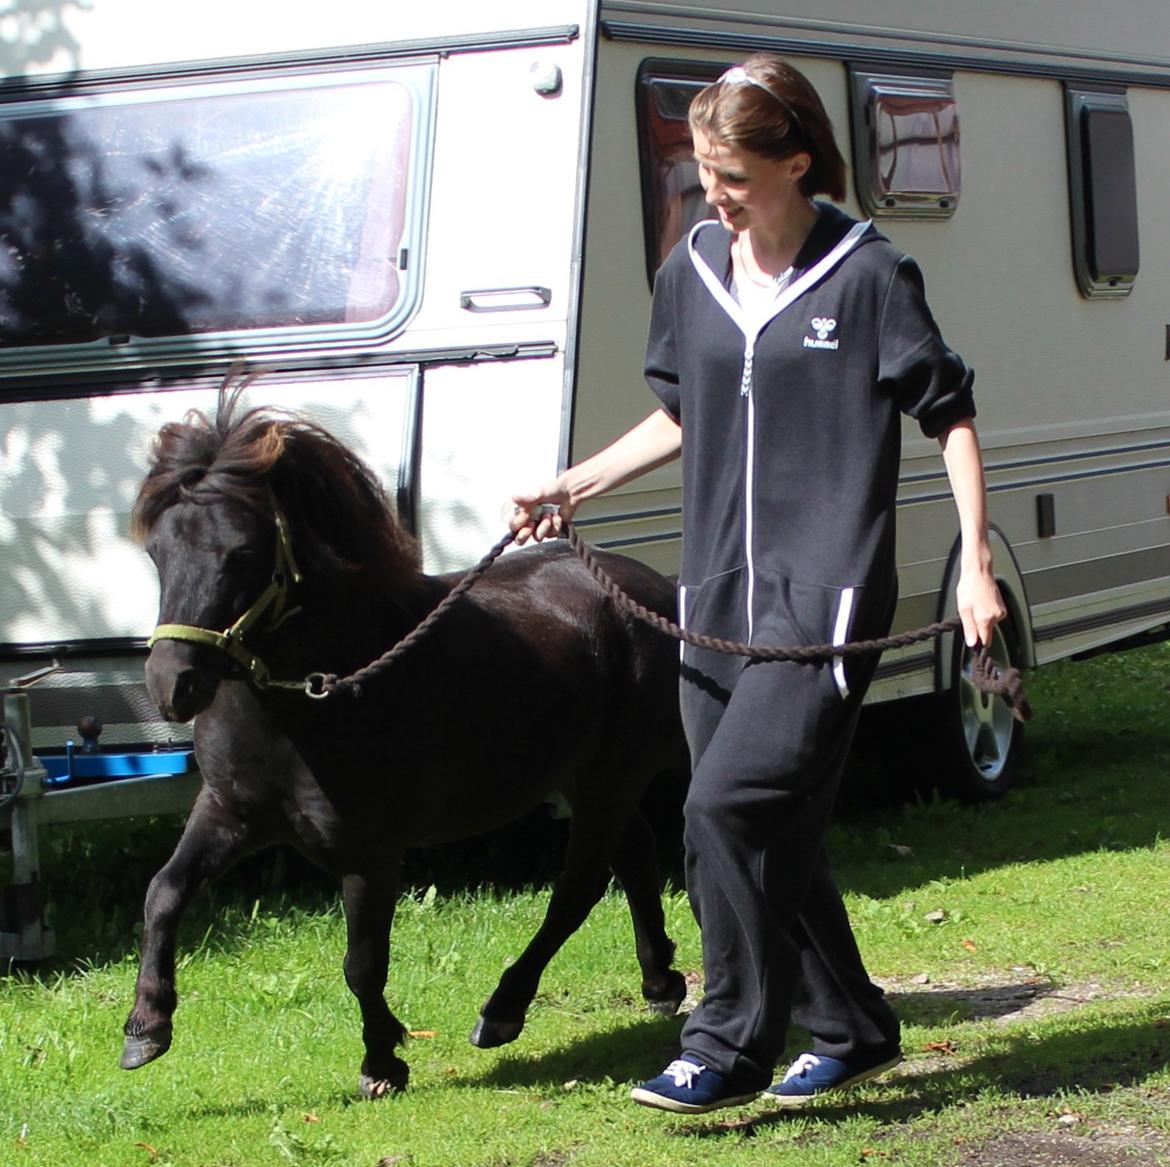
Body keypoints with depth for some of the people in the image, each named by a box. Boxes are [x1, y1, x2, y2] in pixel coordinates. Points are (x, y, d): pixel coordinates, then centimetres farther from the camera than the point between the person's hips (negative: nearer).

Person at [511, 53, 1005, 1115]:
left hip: (826, 599, -6)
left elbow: (951, 418, -1)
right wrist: (572, 489, 16)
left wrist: (975, 564, -8)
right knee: (775, 836, 9)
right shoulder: (692, 274, 9)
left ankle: (730, 1051, -7)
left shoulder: (868, 277, -7)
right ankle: (852, 1031, 26)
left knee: (728, 806, -17)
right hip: (717, 600, 6)